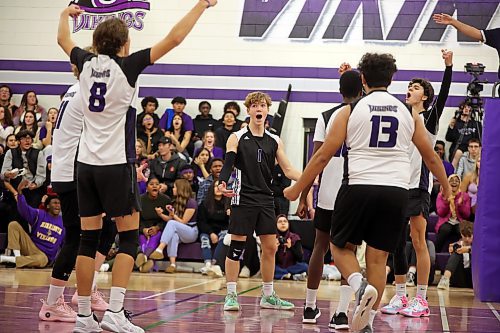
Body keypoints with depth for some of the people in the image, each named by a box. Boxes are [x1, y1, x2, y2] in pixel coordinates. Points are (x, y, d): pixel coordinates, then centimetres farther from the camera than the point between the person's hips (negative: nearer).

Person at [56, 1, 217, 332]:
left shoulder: (87, 63, 5)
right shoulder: (126, 66, -9)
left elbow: (63, 40, 27)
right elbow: (173, 38, -11)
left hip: (86, 163, 6)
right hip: (117, 164, -6)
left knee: (89, 239, 7)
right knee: (129, 237, 0)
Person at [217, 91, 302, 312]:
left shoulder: (274, 141, 10)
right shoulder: (237, 138, -1)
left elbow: (288, 170, 10)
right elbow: (228, 165, -9)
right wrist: (222, 183, -29)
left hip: (266, 200, 5)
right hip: (243, 199, -4)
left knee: (270, 247, 6)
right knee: (236, 246, -4)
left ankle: (268, 296, 17)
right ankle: (231, 295, 3)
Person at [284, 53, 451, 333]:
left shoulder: (351, 110, 3)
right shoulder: (408, 113, 10)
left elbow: (323, 156, 2)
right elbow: (431, 157, 16)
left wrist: (297, 189, 11)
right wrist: (448, 188, 31)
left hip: (360, 187, -2)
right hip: (397, 191, 2)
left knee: (341, 246, 15)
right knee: (378, 258, 9)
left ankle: (361, 286, -13)